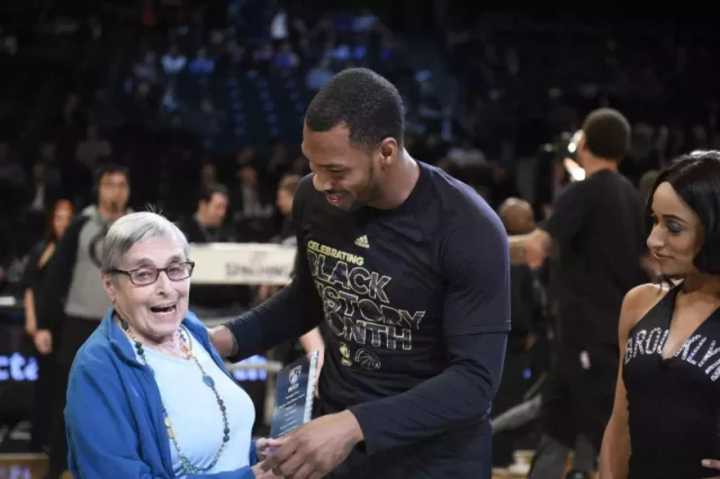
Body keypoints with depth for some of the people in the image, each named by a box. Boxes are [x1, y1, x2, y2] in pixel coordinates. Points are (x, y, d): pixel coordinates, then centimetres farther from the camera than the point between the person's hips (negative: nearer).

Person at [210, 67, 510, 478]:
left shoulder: (467, 230, -23)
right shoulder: (315, 199, -7)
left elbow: (476, 380, -25)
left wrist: (357, 425, -35)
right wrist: (229, 337, -5)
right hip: (339, 442, 5)